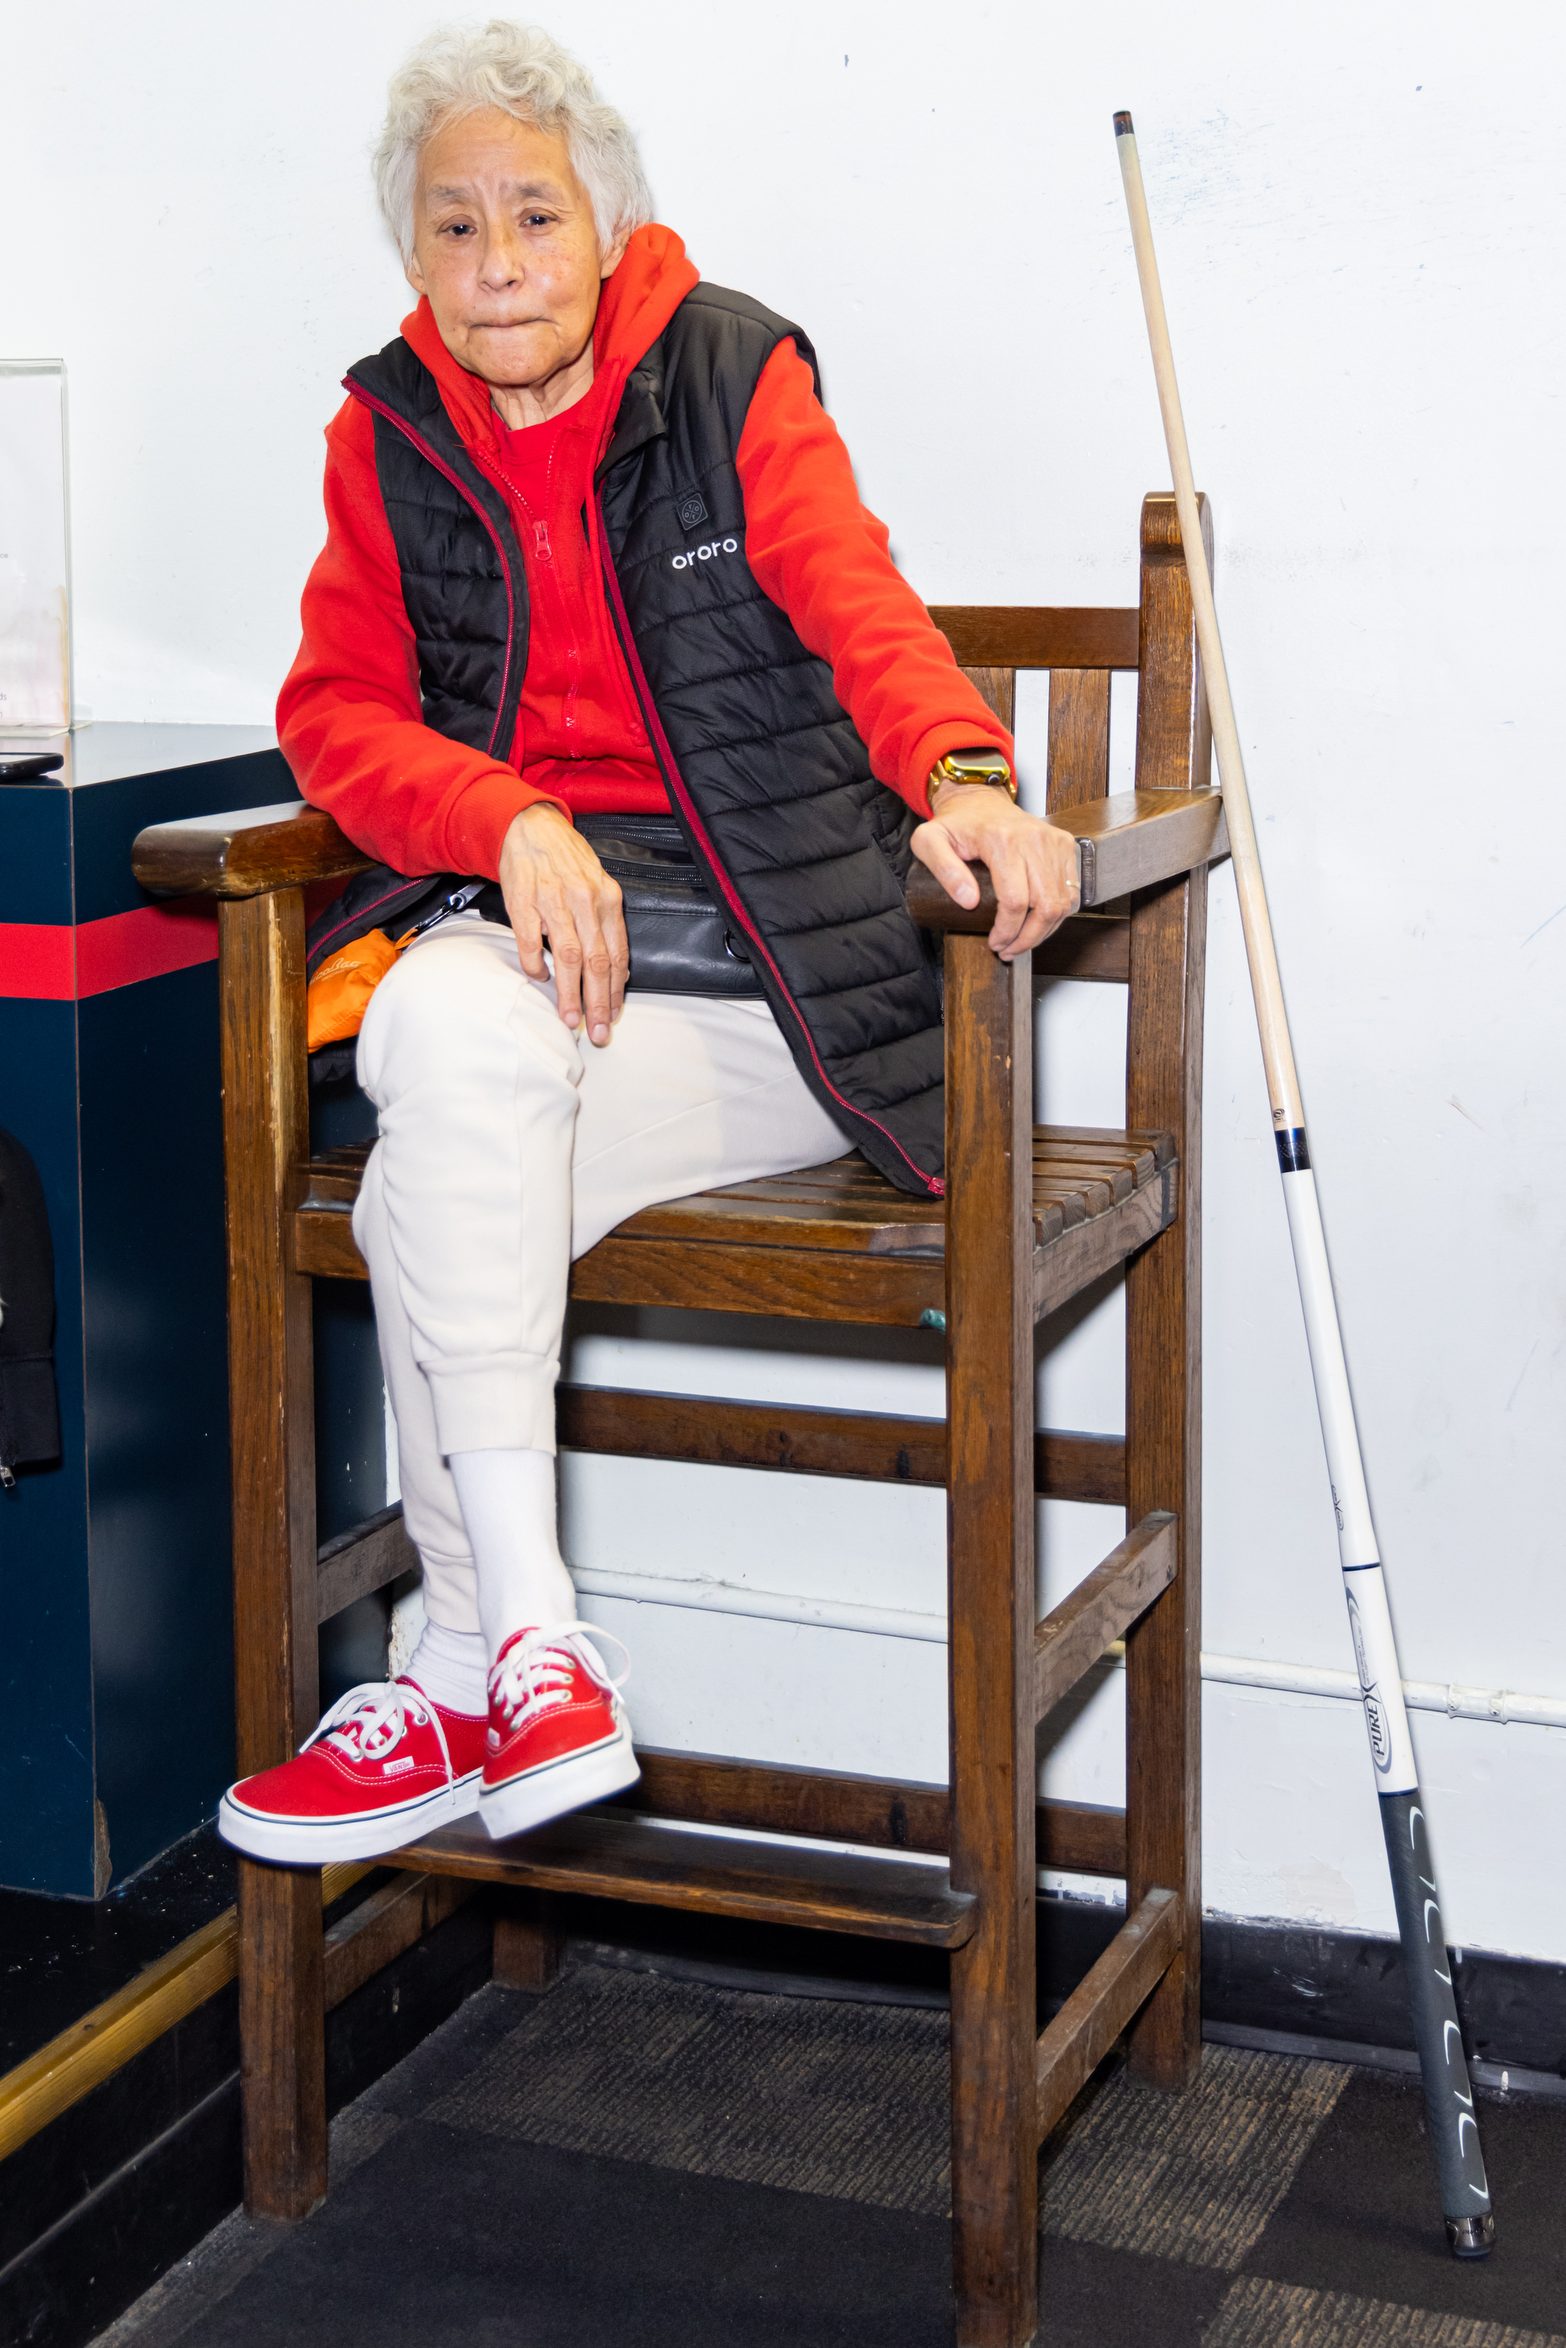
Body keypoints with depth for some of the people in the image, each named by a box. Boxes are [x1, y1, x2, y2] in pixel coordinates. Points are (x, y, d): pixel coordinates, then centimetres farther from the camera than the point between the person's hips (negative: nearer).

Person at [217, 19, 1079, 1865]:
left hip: (777, 969, -3)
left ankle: (465, 1682, -12)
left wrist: (965, 778, -38)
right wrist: (515, 825, -19)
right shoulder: (389, 434, 9)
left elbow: (858, 605, -16)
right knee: (444, 1025, -33)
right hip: (547, 943, 3)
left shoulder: (731, 376, 0)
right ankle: (529, 1646, -27)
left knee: (435, 1192, -27)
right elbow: (338, 710, 2)